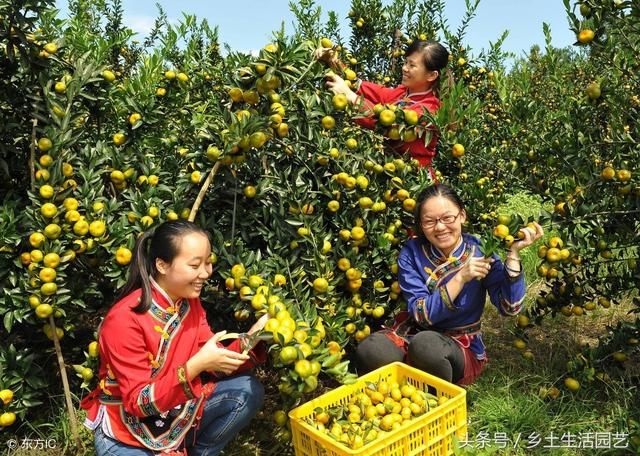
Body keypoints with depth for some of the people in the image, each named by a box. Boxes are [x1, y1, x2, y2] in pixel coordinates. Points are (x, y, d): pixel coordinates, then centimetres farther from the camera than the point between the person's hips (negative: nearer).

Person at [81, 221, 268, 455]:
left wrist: (248, 342, -24)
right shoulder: (124, 320, -24)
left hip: (176, 411, 6)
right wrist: (195, 366, -36)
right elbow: (139, 402, -24)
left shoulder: (189, 301, -4)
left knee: (248, 391, -11)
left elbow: (215, 364, -5)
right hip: (126, 430, -6)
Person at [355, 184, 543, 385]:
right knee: (371, 350, -31)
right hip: (414, 335, 1)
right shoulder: (412, 253, -10)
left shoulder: (480, 251, -10)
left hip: (463, 348, 0)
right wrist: (461, 278, -28)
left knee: (426, 344, -35)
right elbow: (422, 315, -18)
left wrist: (513, 252, -28)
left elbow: (510, 307, -20)